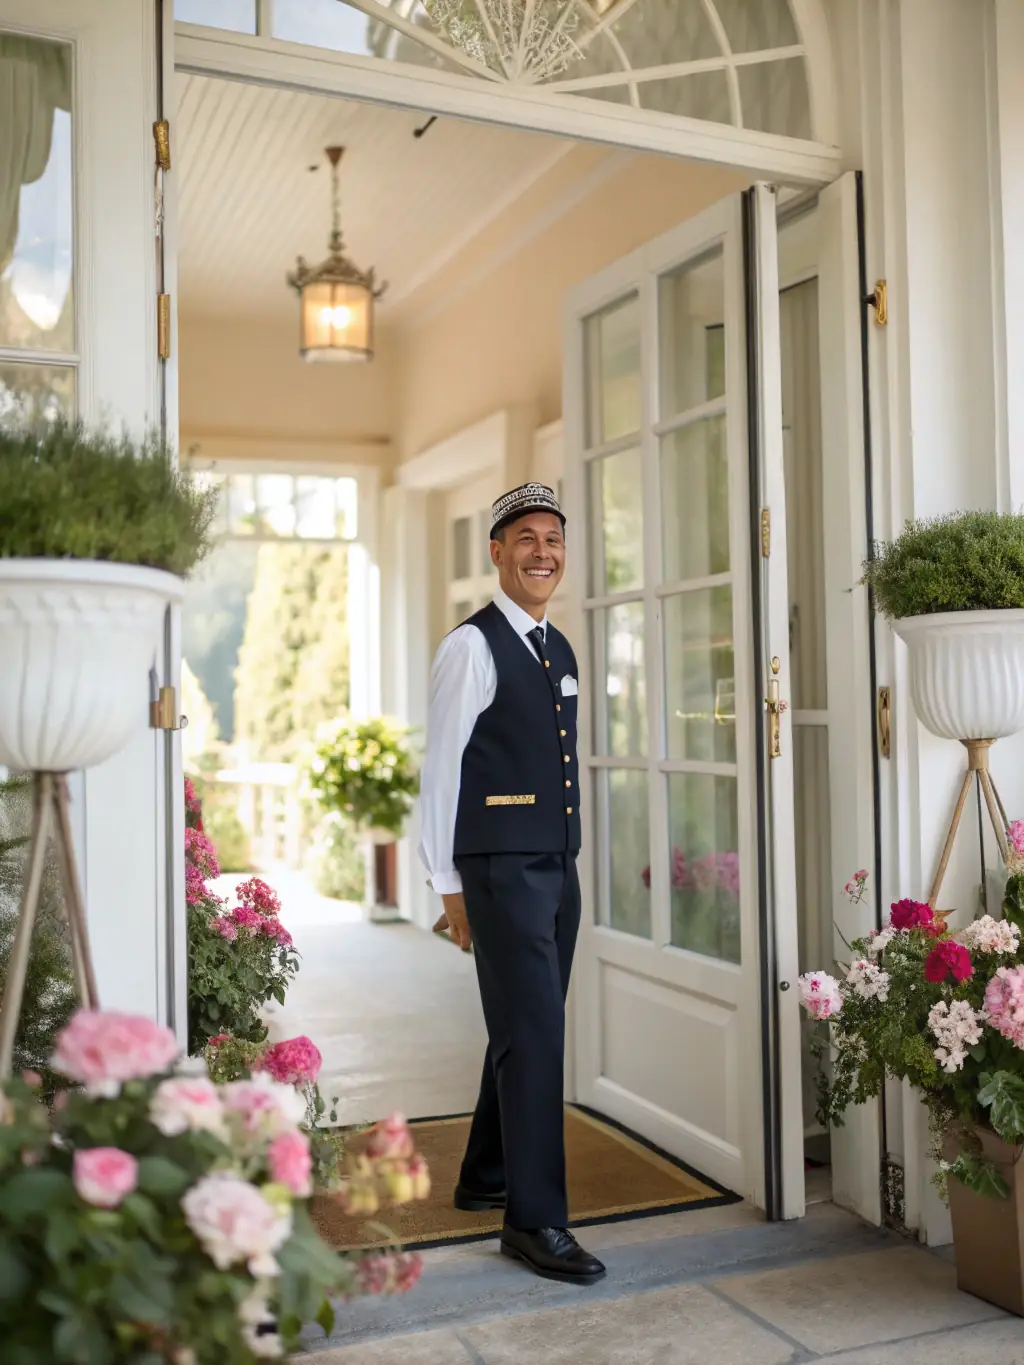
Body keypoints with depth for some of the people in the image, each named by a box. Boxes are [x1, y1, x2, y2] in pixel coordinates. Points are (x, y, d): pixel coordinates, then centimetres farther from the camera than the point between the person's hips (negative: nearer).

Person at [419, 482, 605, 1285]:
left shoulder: (560, 651, 15)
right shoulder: (473, 646, -9)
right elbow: (440, 769, -9)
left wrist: (568, 854, 16)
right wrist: (450, 886, -9)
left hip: (559, 866, 8)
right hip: (501, 870, -8)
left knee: (528, 1030, 16)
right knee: (534, 1035, -7)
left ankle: (486, 1179, 32)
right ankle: (535, 1219, 4)